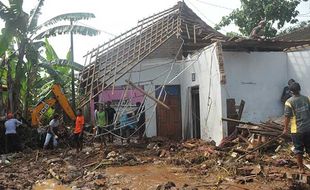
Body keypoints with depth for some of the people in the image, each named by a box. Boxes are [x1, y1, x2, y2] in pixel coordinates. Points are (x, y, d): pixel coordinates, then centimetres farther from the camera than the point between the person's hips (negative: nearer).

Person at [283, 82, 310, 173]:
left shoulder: (289, 102, -12)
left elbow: (287, 117, -11)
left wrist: (285, 128, 1)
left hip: (297, 130, -4)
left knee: (298, 149, 8)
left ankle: (301, 168, 16)